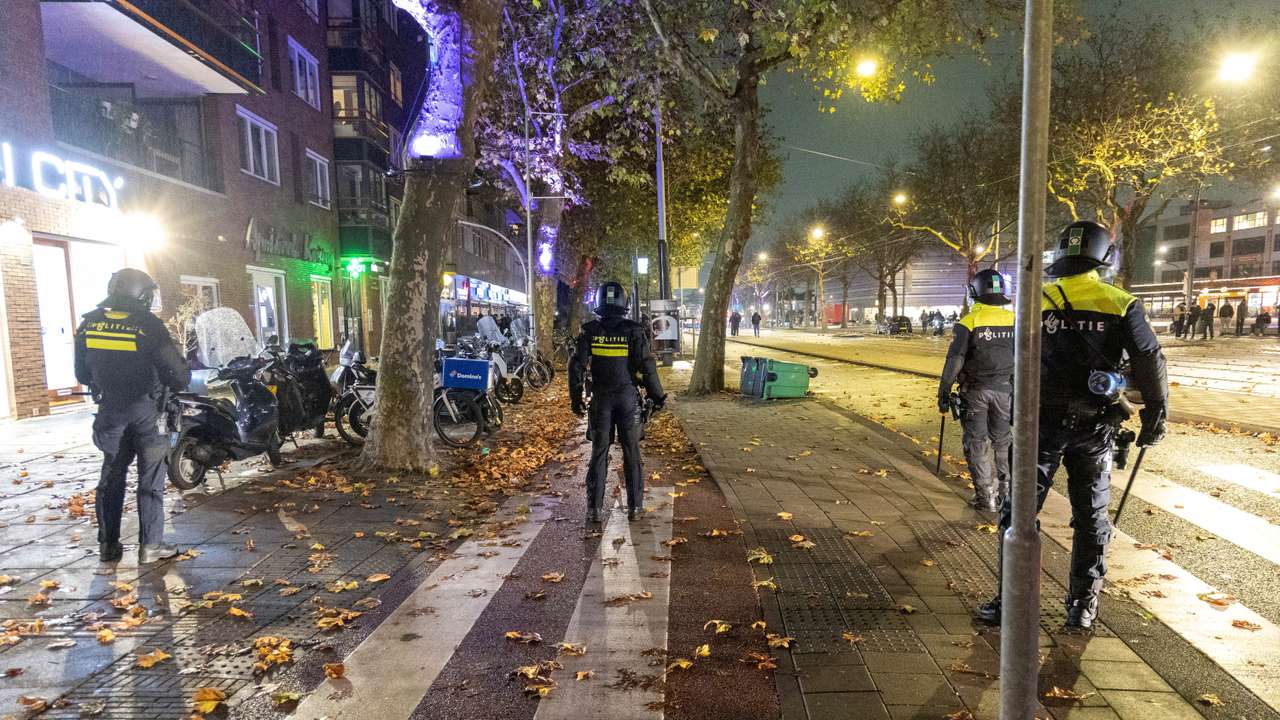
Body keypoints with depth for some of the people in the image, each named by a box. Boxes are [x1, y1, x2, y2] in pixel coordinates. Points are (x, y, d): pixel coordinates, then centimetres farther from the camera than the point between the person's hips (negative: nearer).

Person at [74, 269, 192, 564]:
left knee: (111, 478, 16)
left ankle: (108, 545, 22)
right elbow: (177, 373, -16)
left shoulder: (88, 324, 0)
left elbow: (82, 374, 9)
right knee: (150, 481, 4)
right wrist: (182, 379, 6)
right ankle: (150, 545, 7)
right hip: (145, 412, -5)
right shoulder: (148, 325, -16)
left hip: (110, 412, 5)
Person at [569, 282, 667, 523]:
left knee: (599, 452, 8)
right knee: (631, 452, 8)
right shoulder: (633, 331, -7)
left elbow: (577, 366, -2)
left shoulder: (589, 331, -3)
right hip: (628, 398, -1)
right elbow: (647, 367, -7)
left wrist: (576, 398, 8)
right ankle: (635, 506, 13)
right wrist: (657, 396, 4)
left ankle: (594, 508, 10)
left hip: (600, 399, 1)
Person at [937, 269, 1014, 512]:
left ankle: (985, 497, 8)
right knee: (1004, 442, 17)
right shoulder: (1014, 320, 1)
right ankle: (1006, 492, 24)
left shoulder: (969, 322, -10)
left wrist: (943, 393, -7)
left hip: (975, 391, -3)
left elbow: (954, 362, -13)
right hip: (1005, 390, 3)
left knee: (976, 444, 6)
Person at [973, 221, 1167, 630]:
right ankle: (1083, 605, 22)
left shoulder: (1038, 302, -1)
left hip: (1043, 422, -1)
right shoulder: (1122, 305, -3)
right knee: (1091, 517, 14)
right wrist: (1156, 416, 10)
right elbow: (1150, 363, -2)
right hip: (1095, 427, 1)